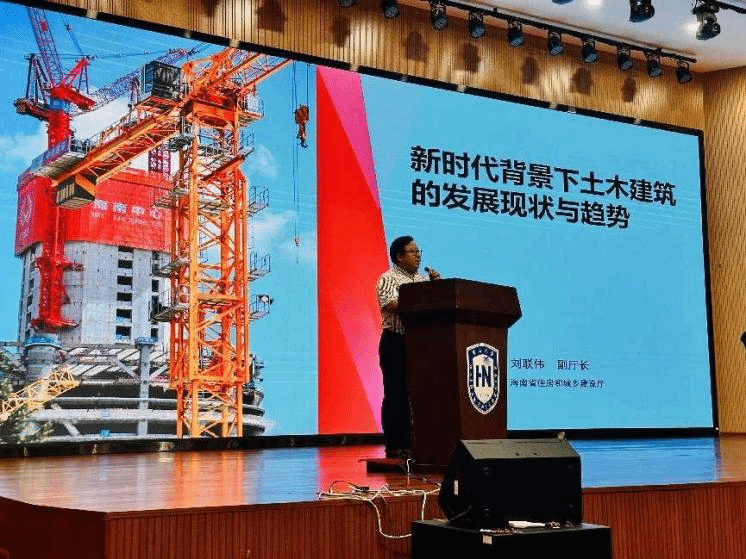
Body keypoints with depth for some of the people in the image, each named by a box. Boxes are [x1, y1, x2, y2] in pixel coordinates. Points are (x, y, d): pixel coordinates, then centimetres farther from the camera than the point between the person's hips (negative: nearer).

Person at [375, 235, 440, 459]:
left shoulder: (423, 279, 18)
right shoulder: (388, 279, -3)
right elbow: (392, 306, -19)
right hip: (396, 342, -7)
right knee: (396, 394, -4)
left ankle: (411, 444, 13)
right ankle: (394, 447, 1)